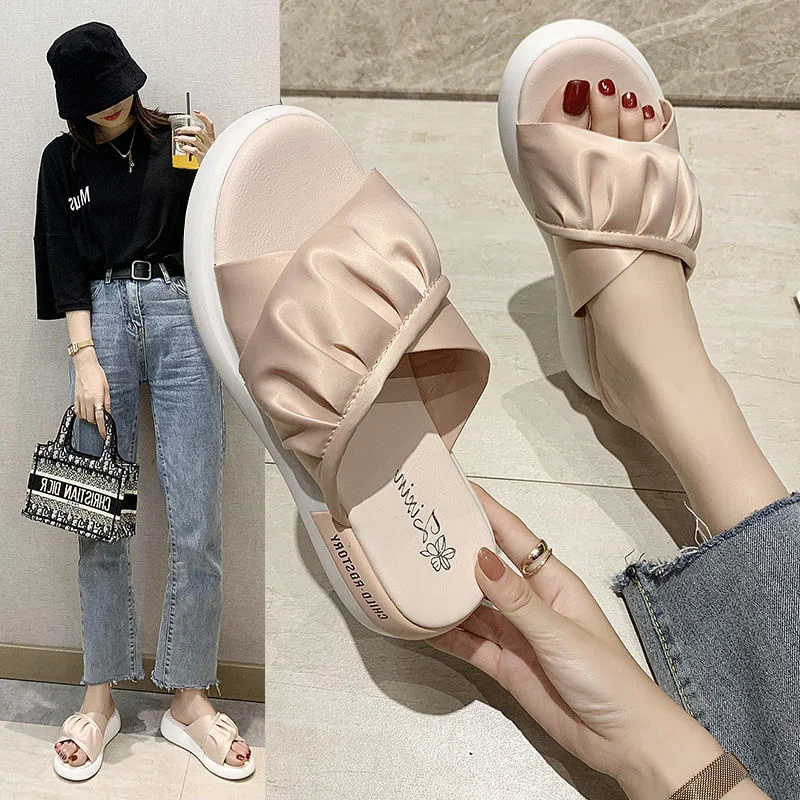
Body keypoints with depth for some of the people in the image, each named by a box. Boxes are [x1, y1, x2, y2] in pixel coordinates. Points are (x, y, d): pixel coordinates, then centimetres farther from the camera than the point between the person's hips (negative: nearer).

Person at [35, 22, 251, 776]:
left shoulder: (174, 140, 12)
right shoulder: (62, 159, 14)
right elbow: (66, 266, 6)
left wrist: (210, 168, -8)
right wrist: (84, 357, -6)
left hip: (179, 316, -1)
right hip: (100, 322, 1)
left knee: (197, 523, -6)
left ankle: (189, 690, 8)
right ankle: (102, 690, 15)